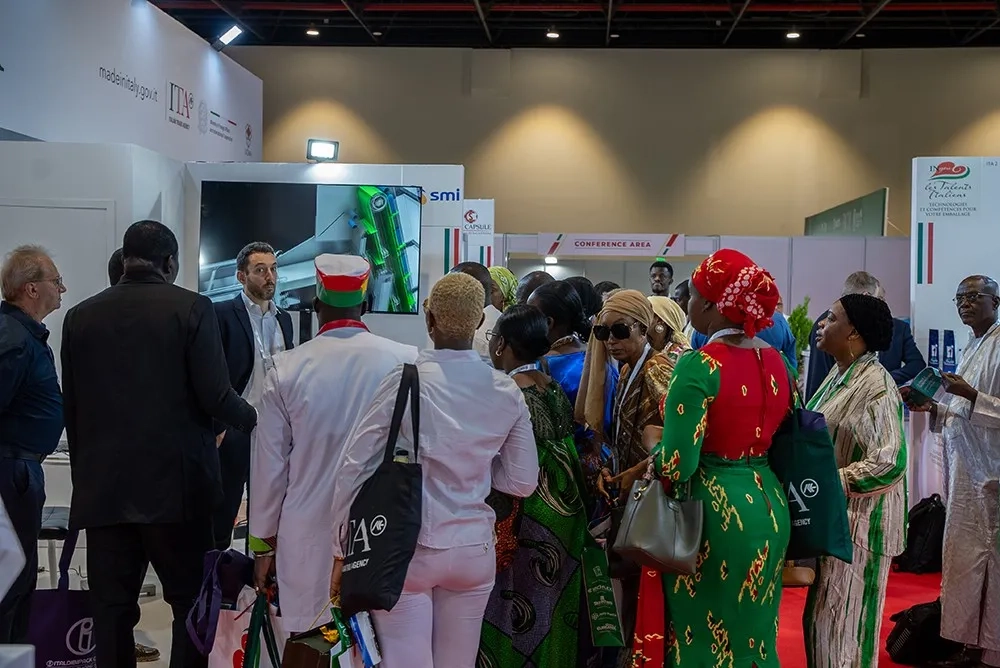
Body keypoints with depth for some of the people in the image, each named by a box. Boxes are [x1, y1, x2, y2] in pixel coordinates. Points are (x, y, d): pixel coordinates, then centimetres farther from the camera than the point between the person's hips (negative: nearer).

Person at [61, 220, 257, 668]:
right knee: (192, 602, 7)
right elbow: (215, 396, -11)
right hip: (176, 485, -3)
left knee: (111, 608, 7)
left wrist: (82, 476, 17)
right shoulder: (191, 308, -5)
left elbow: (71, 409, 8)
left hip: (103, 488, 3)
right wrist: (252, 419, 9)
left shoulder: (81, 316, 6)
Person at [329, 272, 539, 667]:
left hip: (406, 548, -3)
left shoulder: (404, 382, -12)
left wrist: (343, 549, 0)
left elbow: (355, 467, -9)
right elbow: (523, 482, 5)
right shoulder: (507, 393, -2)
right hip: (474, 549, 3)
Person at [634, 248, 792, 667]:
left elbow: (677, 465, -21)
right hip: (769, 508, 7)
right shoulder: (777, 362, 4)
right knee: (752, 632, 18)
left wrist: (654, 452, -1)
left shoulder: (700, 366, -18)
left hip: (713, 511, -7)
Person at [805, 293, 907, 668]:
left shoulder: (876, 385, -18)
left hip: (858, 517, -8)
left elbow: (889, 462, -26)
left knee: (844, 619, 2)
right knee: (823, 615, 16)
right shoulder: (838, 375, 9)